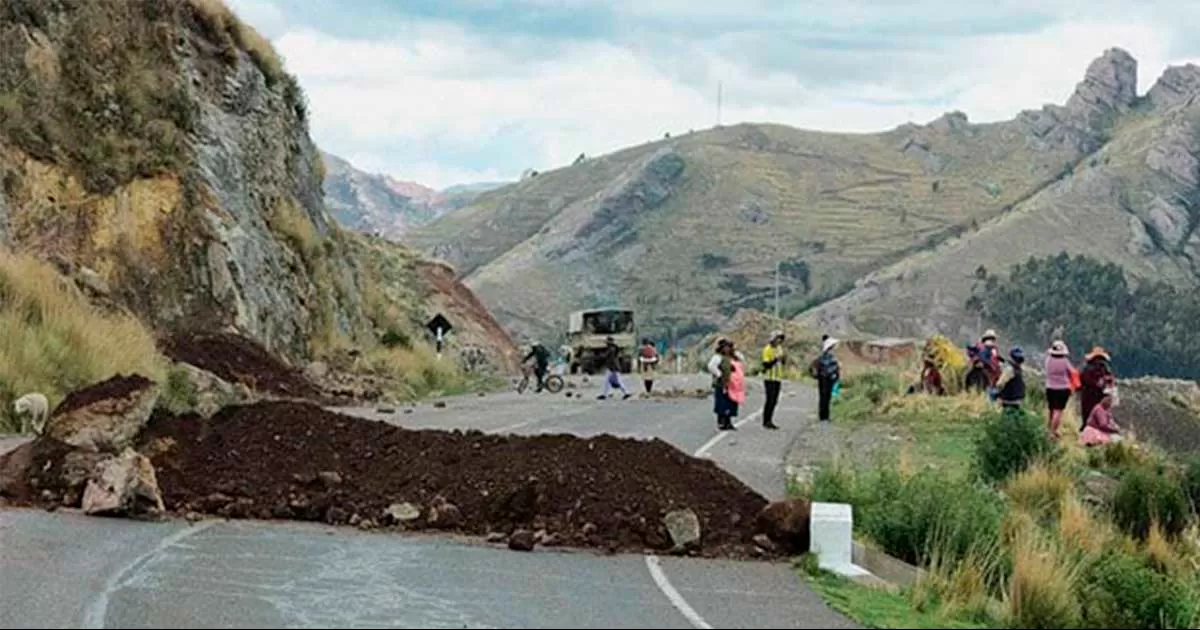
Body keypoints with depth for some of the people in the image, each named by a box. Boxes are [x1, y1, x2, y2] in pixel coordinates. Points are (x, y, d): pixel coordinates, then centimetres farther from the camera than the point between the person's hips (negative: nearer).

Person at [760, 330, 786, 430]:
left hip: (778, 378, 8)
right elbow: (766, 365, -17)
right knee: (770, 400, -9)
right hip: (770, 378, -8)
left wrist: (784, 357, -3)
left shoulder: (779, 348, 12)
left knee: (774, 401, 8)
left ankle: (769, 421, 13)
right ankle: (766, 422, -4)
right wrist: (776, 359, -25)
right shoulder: (767, 349, -12)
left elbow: (783, 363, 17)